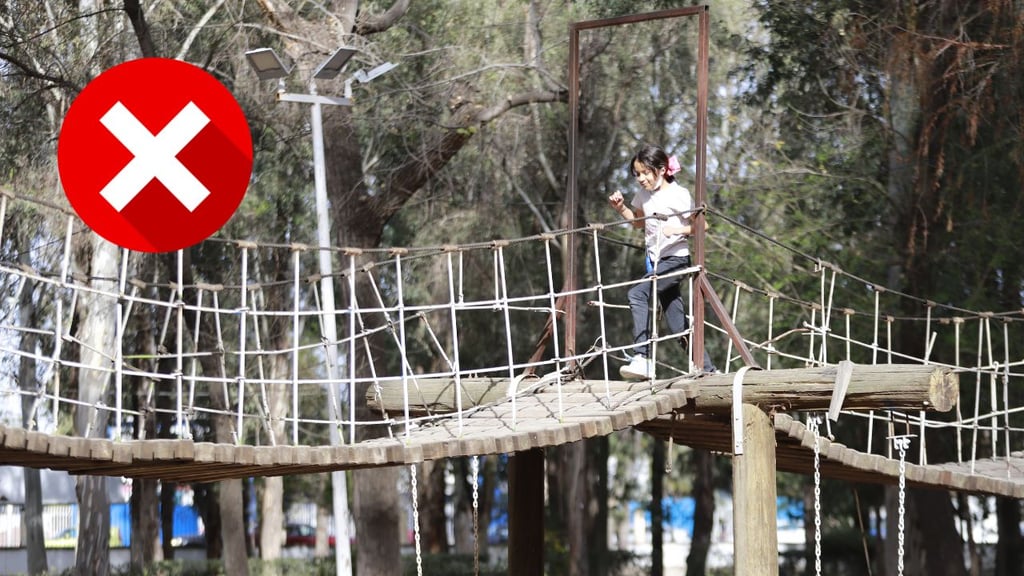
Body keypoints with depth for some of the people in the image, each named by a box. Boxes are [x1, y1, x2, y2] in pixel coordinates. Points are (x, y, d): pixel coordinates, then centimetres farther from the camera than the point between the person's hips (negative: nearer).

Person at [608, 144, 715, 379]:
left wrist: (676, 230, -24)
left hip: (676, 259, -8)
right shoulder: (643, 196, 10)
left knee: (637, 293, -28)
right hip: (656, 262, 8)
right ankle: (707, 369, 15)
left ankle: (642, 358, -33)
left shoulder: (678, 195, -11)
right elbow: (639, 222, 28)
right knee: (679, 324, 7)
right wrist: (621, 208, 10)